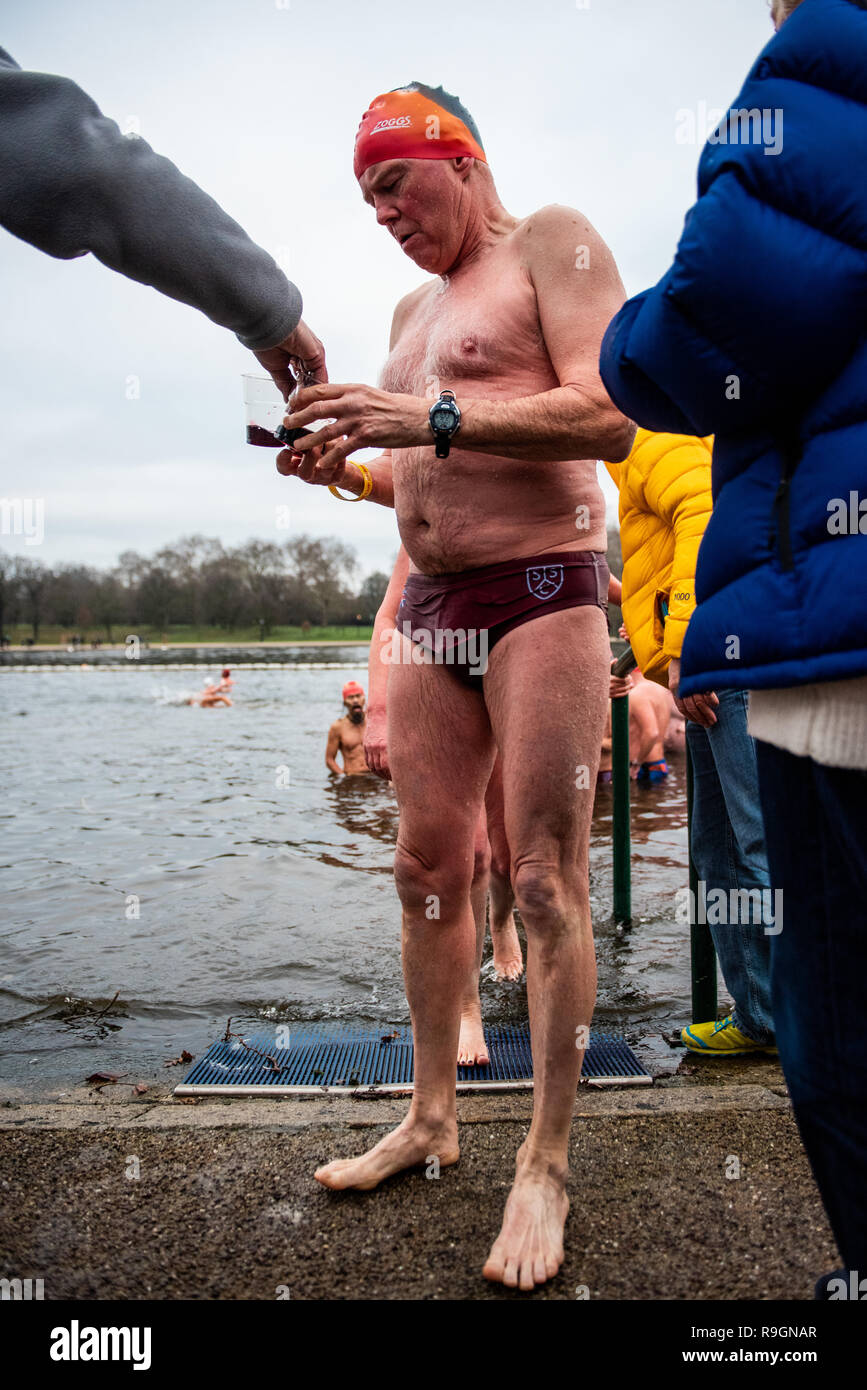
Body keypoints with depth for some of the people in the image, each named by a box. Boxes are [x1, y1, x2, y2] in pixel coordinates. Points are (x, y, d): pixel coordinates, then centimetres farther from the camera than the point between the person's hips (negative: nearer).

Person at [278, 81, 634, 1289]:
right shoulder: (413, 309, 24)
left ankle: (546, 1166, 4)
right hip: (430, 607, 8)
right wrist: (348, 468, 8)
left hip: (544, 588, -7)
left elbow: (609, 419, -13)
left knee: (546, 883, -7)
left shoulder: (552, 242, 2)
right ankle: (431, 1117, 21)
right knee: (427, 868, 7)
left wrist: (433, 418, -21)